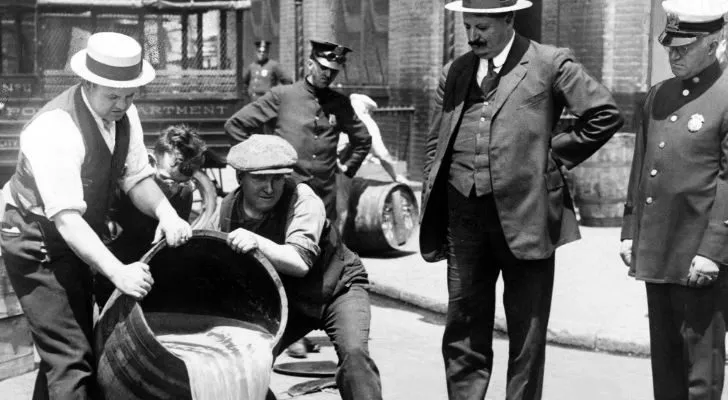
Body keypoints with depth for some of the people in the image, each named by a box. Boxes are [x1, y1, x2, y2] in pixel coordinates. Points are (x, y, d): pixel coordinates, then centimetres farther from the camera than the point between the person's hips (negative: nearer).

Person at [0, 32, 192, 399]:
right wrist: (118, 272, -45)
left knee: (61, 351, 21)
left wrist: (165, 212, -24)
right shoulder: (55, 128, -31)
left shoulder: (123, 114, -7)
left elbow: (137, 178, -2)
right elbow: (66, 218, -36)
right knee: (71, 357, -11)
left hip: (78, 242, 8)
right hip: (38, 247, -8)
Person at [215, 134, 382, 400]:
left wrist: (257, 242, -49)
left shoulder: (302, 198, -26)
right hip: (285, 299, 4)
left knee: (353, 352, -27)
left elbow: (301, 262, -37)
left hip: (338, 287, -4)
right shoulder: (228, 209, -11)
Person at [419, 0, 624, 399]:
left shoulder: (549, 64, -3)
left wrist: (554, 155, -3)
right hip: (463, 220, 4)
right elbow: (435, 145, 15)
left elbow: (605, 114, -4)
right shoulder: (454, 72, 12)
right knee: (463, 333, 10)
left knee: (527, 337, 6)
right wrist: (431, 214, 9)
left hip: (525, 217, -4)